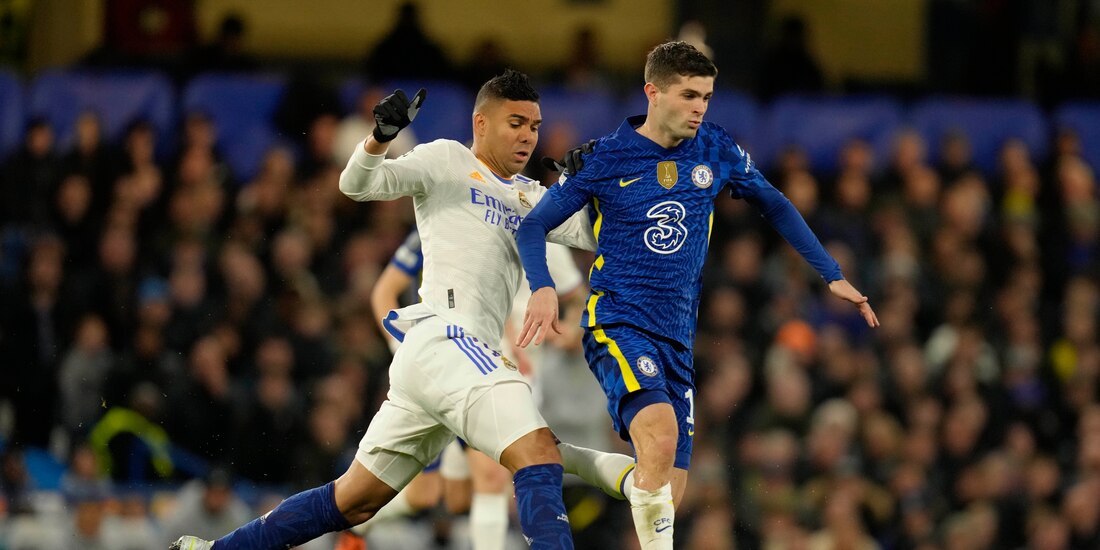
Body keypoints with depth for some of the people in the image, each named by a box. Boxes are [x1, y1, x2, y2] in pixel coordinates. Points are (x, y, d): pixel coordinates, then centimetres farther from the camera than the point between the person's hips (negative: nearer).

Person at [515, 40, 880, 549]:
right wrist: (542, 288, -18)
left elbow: (774, 206, 19)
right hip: (617, 322, -5)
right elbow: (533, 224, 1)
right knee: (660, 430, -32)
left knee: (668, 493, 1)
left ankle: (566, 462, 24)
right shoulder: (605, 159, -5)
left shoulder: (715, 150, 4)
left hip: (677, 335, 5)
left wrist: (832, 276, 17)